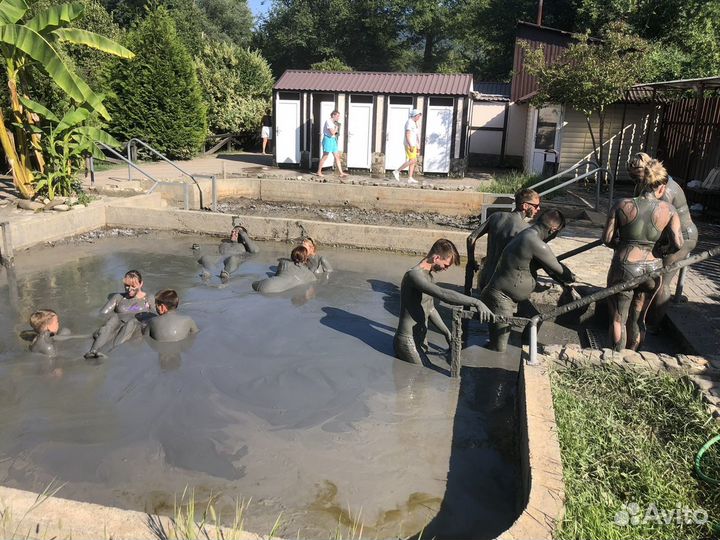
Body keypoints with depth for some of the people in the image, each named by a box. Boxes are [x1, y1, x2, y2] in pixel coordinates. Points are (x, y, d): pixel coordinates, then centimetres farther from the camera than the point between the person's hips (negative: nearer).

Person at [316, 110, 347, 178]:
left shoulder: (334, 122, 12)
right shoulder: (328, 121, -15)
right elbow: (332, 132, -22)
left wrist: (335, 131, -6)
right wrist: (336, 128, -4)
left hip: (333, 140, 9)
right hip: (328, 139, -9)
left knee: (337, 156, 5)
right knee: (325, 156, -1)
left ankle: (341, 173, 5)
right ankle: (319, 172, 10)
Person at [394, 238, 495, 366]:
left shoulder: (429, 277, 12)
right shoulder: (414, 275, -21)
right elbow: (444, 294, -35)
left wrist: (447, 333, 18)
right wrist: (476, 302, -36)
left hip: (418, 341, 10)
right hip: (407, 342, -10)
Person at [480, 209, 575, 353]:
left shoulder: (528, 234, 6)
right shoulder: (536, 243, -25)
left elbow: (548, 263, 20)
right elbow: (557, 269, -12)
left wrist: (563, 279, 21)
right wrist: (571, 278, 8)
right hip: (501, 297, -10)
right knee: (499, 348, -2)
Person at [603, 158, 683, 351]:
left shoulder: (622, 205, -6)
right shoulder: (668, 210, -4)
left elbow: (607, 239, -7)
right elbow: (678, 244, -12)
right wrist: (661, 251, 8)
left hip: (624, 267, -2)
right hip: (652, 269, 2)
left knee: (618, 318, 12)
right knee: (638, 318, 20)